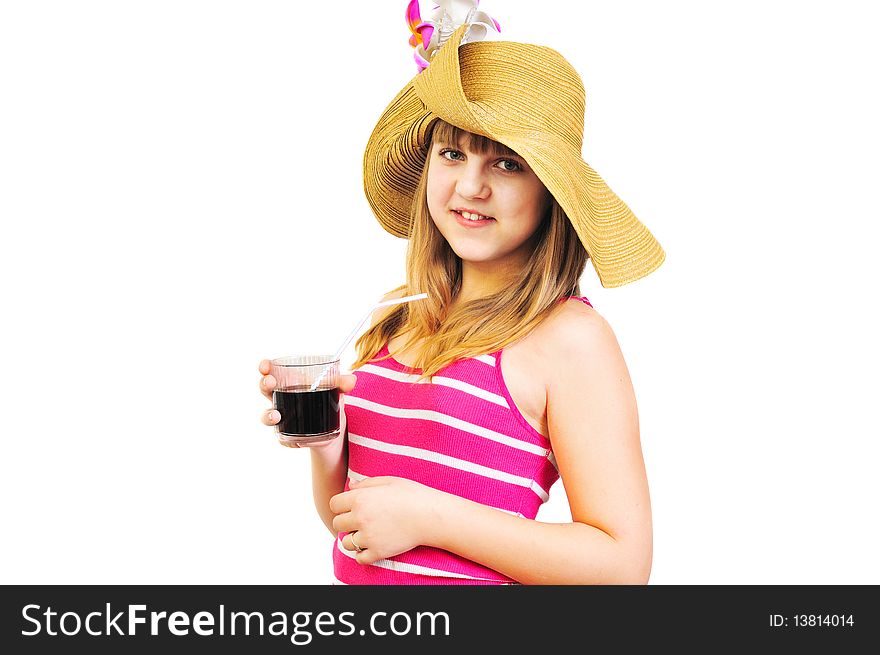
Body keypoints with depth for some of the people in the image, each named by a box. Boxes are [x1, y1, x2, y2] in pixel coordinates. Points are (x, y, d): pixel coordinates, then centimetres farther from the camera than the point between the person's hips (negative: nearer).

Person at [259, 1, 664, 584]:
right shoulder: (398, 318, -1)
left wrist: (426, 514, -21)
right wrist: (327, 444, -13)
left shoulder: (570, 337, -17)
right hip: (355, 580, 5)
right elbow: (345, 521, 7)